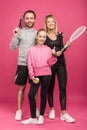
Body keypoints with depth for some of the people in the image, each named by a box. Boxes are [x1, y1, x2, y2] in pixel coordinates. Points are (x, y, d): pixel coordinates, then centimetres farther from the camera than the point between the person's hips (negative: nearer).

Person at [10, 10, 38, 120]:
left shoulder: (38, 33, 5)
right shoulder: (19, 32, 2)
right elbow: (12, 48, 1)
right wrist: (14, 36, -12)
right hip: (22, 64, -1)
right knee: (21, 87, 5)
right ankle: (19, 110, 16)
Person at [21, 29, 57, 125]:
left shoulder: (48, 49, 5)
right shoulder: (32, 50, 6)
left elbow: (50, 63, 3)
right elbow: (30, 64, 3)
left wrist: (54, 56, -13)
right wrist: (32, 76, -6)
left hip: (46, 74, -1)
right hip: (36, 75, 1)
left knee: (43, 95, 5)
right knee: (31, 95, -5)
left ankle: (41, 116, 21)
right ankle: (33, 118, 6)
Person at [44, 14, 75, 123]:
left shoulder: (59, 35, 9)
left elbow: (61, 50, 12)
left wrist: (66, 45, -6)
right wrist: (51, 52, -22)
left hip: (61, 63, 3)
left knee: (63, 87, -2)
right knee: (50, 87, 6)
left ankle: (63, 113, 2)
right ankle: (51, 110, 25)